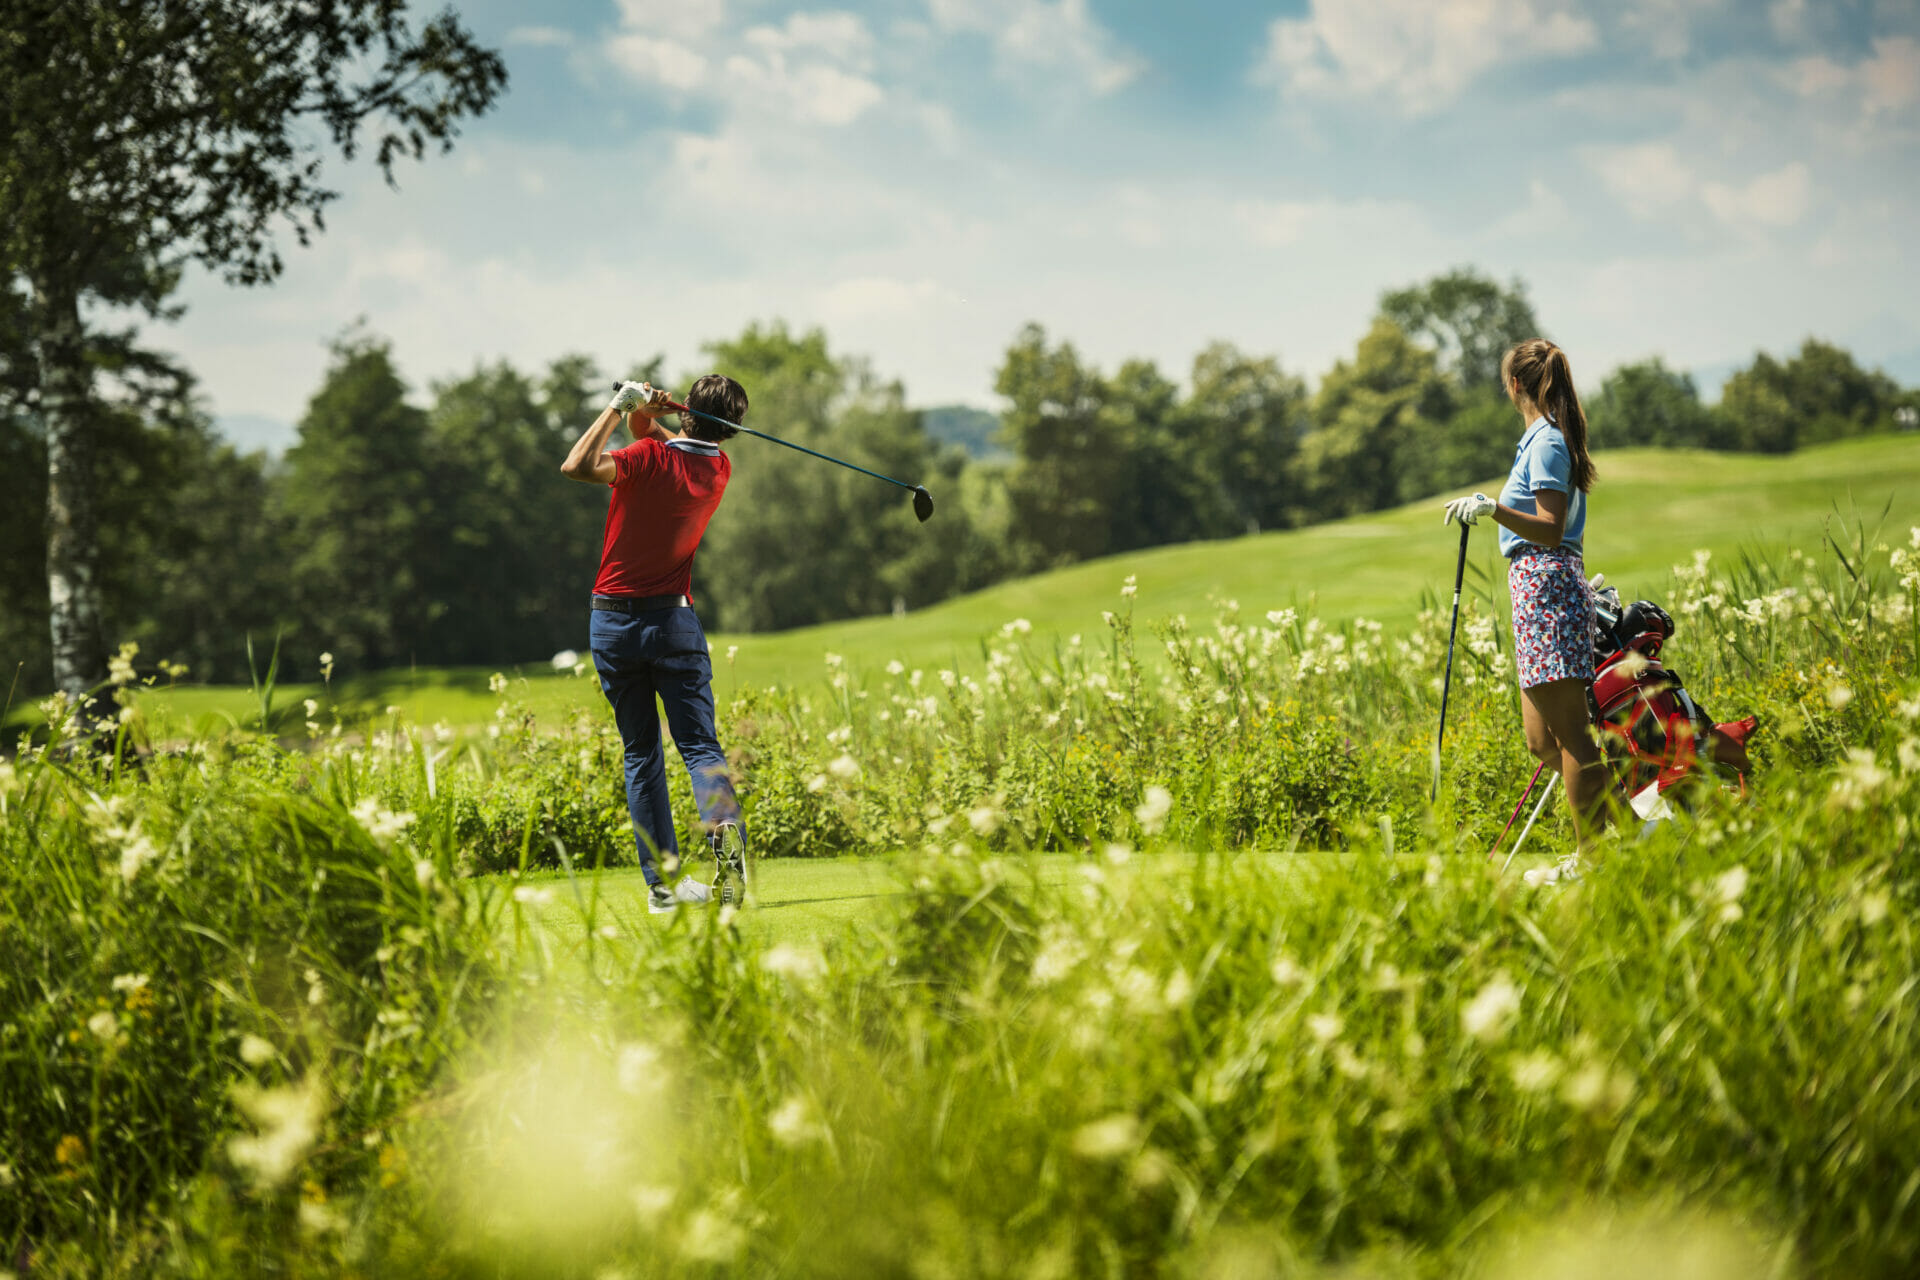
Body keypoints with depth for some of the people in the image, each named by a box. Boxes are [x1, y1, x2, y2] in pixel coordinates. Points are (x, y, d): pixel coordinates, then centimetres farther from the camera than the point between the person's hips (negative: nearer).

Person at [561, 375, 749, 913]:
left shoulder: (649, 459, -13)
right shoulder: (717, 470, 3)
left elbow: (577, 465, -24)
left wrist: (620, 407, -15)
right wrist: (646, 419, -5)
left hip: (613, 621, -1)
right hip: (673, 618, 1)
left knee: (641, 753, 7)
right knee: (699, 744, -1)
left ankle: (662, 880, 4)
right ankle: (725, 829, -30)